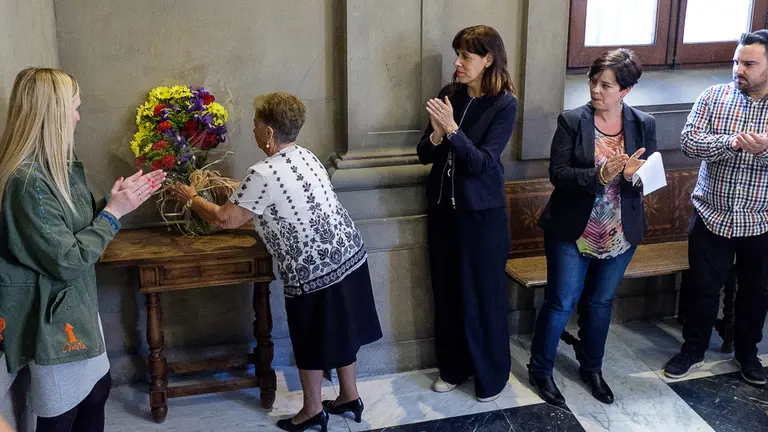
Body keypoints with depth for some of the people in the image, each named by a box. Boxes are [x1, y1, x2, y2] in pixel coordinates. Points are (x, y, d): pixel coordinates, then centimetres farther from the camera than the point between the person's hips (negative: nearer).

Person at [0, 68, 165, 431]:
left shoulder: (58, 166, 3)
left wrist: (120, 198, -1)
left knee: (96, 392, 22)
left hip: (78, 304, 9)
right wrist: (113, 212, -18)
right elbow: (67, 261, -26)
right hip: (52, 316, -9)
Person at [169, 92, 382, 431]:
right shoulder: (306, 156, 7)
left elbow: (225, 219, -11)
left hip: (315, 271, -8)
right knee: (341, 332, 21)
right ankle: (349, 397, 36)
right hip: (350, 254, 8)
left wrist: (191, 198, 5)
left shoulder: (264, 174, -19)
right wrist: (237, 190, 26)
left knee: (311, 341, 11)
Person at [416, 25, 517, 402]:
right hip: (442, 207, 5)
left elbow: (482, 163, -19)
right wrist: (436, 134, -19)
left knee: (483, 295, 6)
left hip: (482, 213, -5)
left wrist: (452, 129, -27)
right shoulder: (448, 94, 1)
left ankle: (491, 374, 24)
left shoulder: (504, 104, -12)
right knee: (446, 291, 14)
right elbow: (424, 155, 1)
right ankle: (453, 367, 31)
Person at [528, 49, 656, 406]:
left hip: (620, 235, 3)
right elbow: (557, 173, -15)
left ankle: (591, 368, 38)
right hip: (573, 231, -3)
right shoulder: (572, 121, -11)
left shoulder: (644, 125, -3)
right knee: (561, 302, 5)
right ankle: (540, 369, 24)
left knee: (600, 303, 18)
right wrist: (599, 176, -30)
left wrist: (635, 173, -24)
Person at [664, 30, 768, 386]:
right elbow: (688, 141, -12)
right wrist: (732, 142, -28)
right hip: (712, 216, 0)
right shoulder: (714, 96, -4)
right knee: (703, 287, 10)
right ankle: (693, 349, 28)